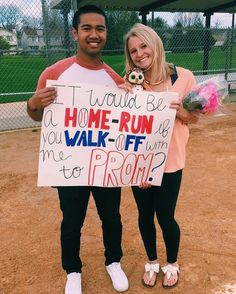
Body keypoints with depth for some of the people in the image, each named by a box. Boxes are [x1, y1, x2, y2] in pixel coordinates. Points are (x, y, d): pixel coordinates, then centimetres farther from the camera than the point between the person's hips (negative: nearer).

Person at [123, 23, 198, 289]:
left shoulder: (183, 77, -9)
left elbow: (194, 118, 2)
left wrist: (180, 110, -21)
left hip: (170, 162, -1)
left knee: (165, 216, 8)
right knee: (145, 215, 15)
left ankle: (172, 263, 39)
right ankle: (152, 261, 42)